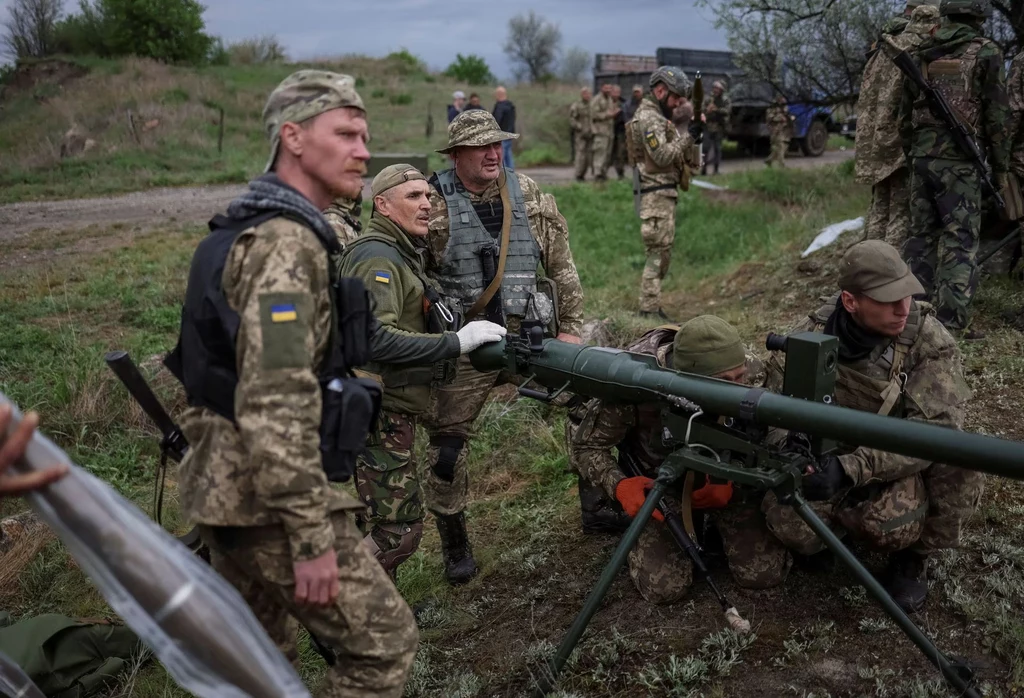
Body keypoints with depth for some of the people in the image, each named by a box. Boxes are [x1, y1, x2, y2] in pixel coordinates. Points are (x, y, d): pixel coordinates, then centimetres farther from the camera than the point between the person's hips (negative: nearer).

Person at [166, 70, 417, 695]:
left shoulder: (247, 227, 13)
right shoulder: (287, 242, -19)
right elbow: (277, 407, -28)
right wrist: (313, 539, -24)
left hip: (226, 485, 10)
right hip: (270, 497, -10)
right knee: (384, 642, 0)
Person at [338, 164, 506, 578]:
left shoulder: (403, 256, 18)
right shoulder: (377, 257, -15)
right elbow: (375, 337, -28)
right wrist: (457, 342, -28)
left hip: (391, 410, 10)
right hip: (378, 415, -10)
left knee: (389, 520, 19)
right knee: (399, 528, -7)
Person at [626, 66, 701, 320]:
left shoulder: (658, 116, 19)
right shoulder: (648, 118, -13)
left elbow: (675, 151, 19)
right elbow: (662, 156, -21)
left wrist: (691, 136, 3)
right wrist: (688, 136, -18)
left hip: (664, 194, 11)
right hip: (656, 194, -11)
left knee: (662, 252, 14)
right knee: (658, 253, -9)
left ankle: (651, 306, 20)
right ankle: (649, 311, -6)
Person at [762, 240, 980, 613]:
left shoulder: (929, 339, -19)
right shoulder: (810, 336, -15)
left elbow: (936, 428, -29)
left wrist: (853, 468, -41)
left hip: (901, 464, 0)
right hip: (825, 458, 0)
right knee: (792, 526, -28)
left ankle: (915, 556, -2)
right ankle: (843, 520, 13)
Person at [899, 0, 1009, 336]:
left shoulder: (923, 54, 13)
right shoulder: (985, 53, -2)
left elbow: (905, 114, 15)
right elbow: (997, 115, -4)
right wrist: (1000, 164, 5)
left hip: (921, 156, 5)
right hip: (958, 158, -5)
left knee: (921, 234, 12)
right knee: (960, 240, -4)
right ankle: (952, 323, -7)